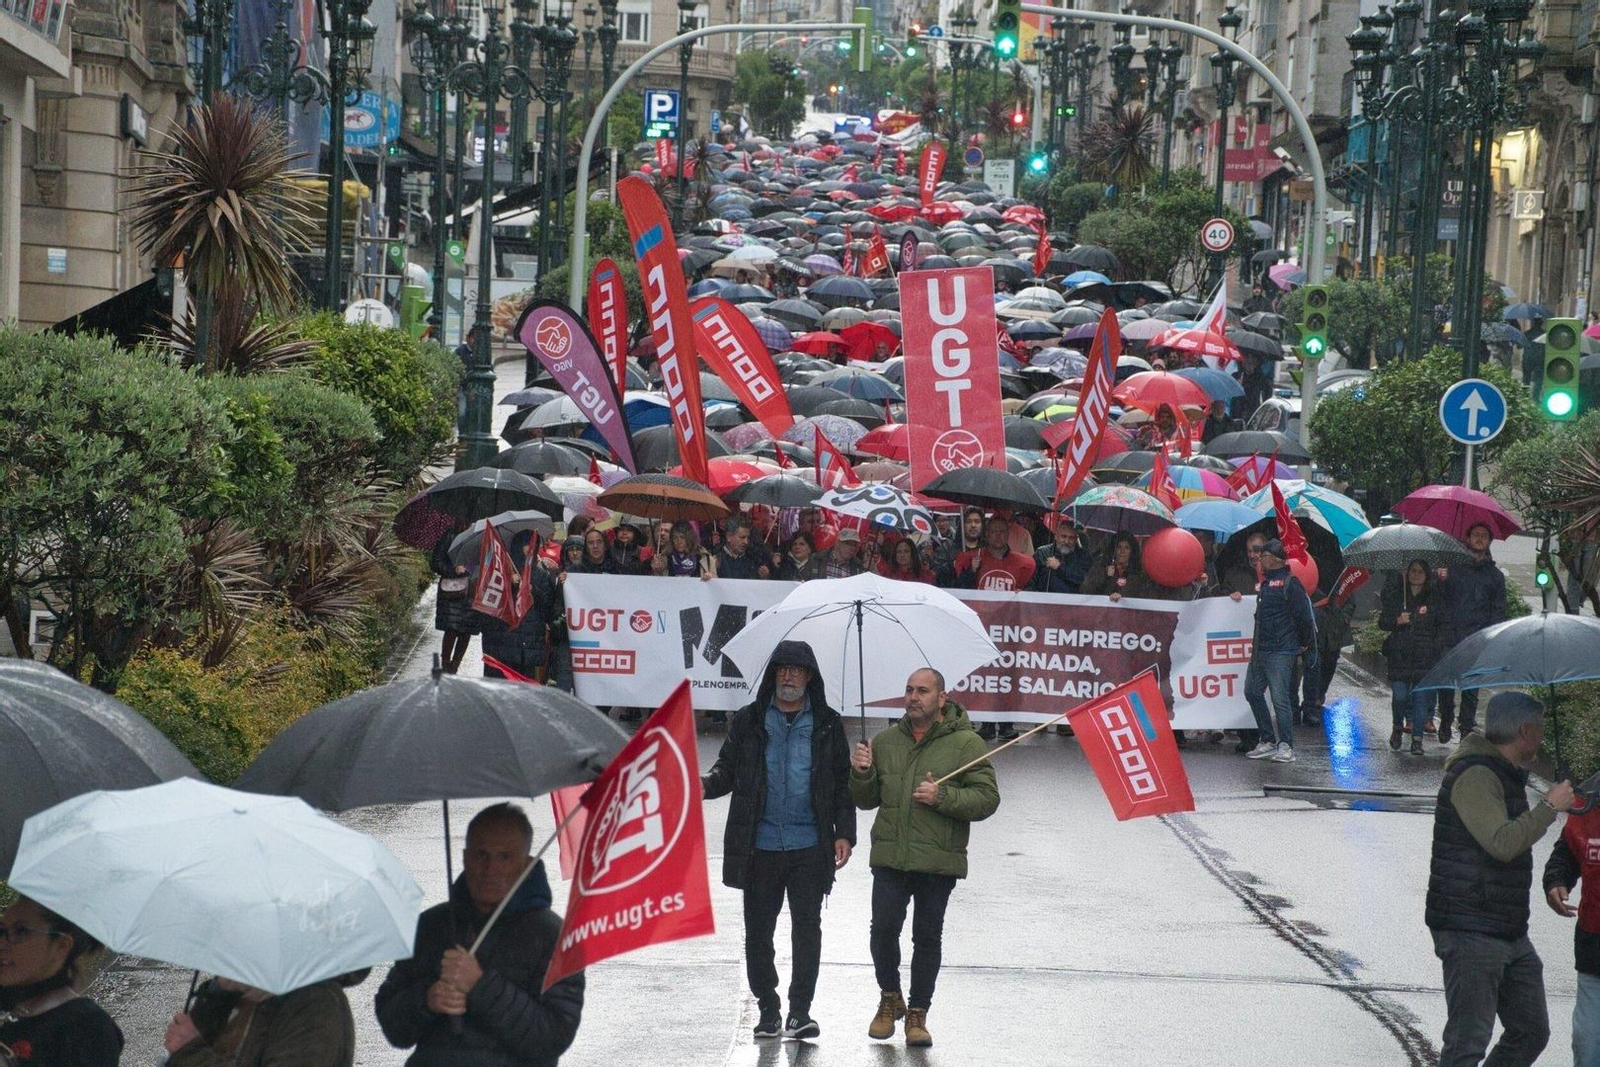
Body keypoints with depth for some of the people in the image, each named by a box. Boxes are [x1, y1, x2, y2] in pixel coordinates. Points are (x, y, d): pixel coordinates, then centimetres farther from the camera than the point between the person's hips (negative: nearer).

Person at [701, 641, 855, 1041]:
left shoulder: (827, 725, 8)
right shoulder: (748, 722, 7)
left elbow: (842, 783, 10)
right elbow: (728, 771, 9)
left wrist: (844, 833, 1)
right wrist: (705, 784, -13)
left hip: (809, 846, -1)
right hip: (760, 846, 1)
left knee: (807, 928, -6)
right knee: (758, 931, 5)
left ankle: (799, 1011, -1)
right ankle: (768, 1009, 16)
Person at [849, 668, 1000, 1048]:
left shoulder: (965, 743, -3)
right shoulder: (886, 741, 10)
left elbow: (987, 799, -8)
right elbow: (867, 800, 18)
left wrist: (942, 797, -20)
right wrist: (861, 774, -3)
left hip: (938, 861, -3)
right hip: (890, 857, 3)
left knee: (927, 938, 5)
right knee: (884, 929, -3)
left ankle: (917, 1014, 16)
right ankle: (890, 999, 20)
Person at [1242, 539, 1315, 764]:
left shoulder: (1290, 583, -11)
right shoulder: (1265, 583, 16)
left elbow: (1303, 616, -10)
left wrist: (1306, 643, -4)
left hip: (1280, 652, -10)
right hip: (1260, 650, 10)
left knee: (1280, 698, -9)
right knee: (1252, 692, 11)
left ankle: (1286, 746, -6)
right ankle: (1267, 741, 19)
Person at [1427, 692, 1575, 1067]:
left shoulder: (1505, 776, 17)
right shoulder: (1474, 776, -17)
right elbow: (1502, 843, -28)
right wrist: (1549, 807, -18)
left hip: (1509, 934, 10)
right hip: (1470, 933, -10)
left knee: (1531, 1033, 11)